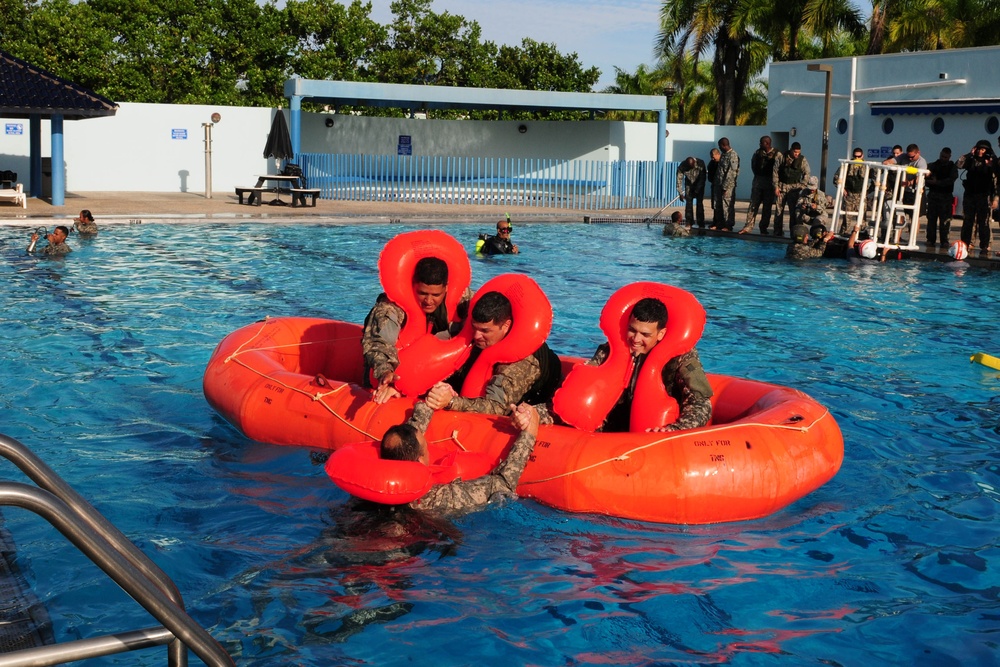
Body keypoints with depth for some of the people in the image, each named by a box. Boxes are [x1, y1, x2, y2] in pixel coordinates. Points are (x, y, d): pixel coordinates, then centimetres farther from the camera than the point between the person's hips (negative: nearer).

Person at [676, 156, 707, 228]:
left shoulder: (700, 163, -29)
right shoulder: (682, 167, -27)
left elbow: (702, 178, -20)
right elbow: (679, 180, -20)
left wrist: (697, 189, -20)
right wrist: (680, 193, -22)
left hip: (699, 184, -1)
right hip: (689, 184, 1)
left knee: (699, 203, -8)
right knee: (688, 202, -7)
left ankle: (701, 224, -6)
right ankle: (689, 223, -3)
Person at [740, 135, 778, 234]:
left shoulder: (776, 155, -5)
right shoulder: (758, 152, 8)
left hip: (769, 184, -3)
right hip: (758, 182, 3)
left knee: (767, 207, 4)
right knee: (753, 205, -3)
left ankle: (763, 228, 11)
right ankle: (748, 226, -5)